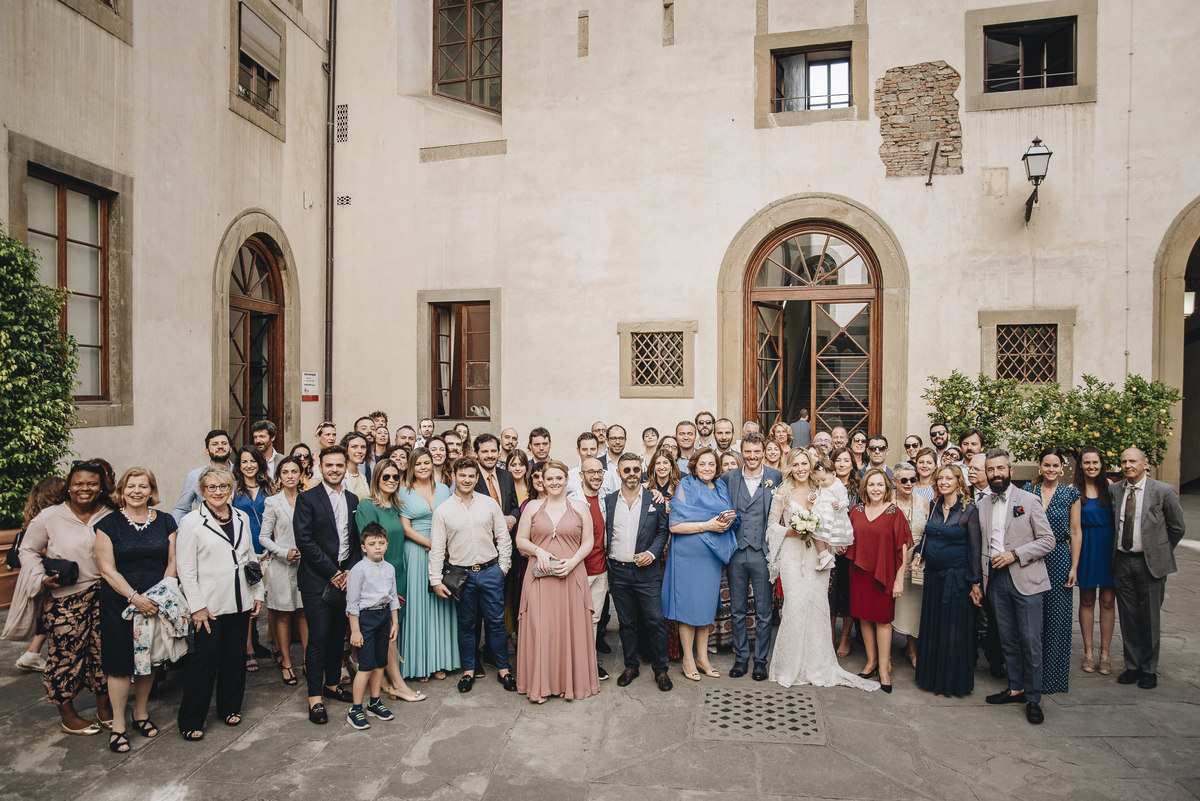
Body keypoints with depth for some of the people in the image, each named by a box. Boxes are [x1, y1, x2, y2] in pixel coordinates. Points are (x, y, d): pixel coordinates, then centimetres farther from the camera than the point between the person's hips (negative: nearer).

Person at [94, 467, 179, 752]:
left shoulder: (165, 522, 4)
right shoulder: (109, 524, -3)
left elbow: (172, 562, 5)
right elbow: (107, 570, -7)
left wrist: (161, 595, -8)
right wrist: (135, 597, -16)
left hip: (157, 604, 2)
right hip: (119, 605, -2)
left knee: (149, 659, 12)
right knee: (120, 662, 1)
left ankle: (141, 713, 30)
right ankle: (118, 725, 15)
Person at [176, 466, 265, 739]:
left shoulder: (242, 518, 9)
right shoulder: (192, 522, -6)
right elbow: (186, 569, -7)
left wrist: (258, 594, 11)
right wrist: (197, 607, -11)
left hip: (240, 603, 5)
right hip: (209, 605, -4)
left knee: (236, 658, 12)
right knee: (204, 660, 0)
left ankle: (230, 707, 30)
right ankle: (191, 721, 16)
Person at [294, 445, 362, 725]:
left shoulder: (353, 500, 10)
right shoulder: (307, 499, -5)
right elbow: (304, 540, -12)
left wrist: (349, 571, -2)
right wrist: (332, 572, -12)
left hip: (345, 578, 5)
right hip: (317, 580, -5)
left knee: (338, 635, 12)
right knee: (319, 637, -4)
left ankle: (332, 684, 28)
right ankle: (315, 699, 6)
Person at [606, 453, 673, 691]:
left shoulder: (655, 499, 0)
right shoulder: (609, 500, 6)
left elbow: (663, 531, 4)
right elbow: (605, 533, 9)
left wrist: (652, 553, -11)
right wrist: (606, 564, 1)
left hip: (647, 571, -2)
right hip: (618, 571, 2)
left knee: (655, 621, 0)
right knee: (626, 622, 12)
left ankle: (660, 669, 15)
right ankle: (631, 666, 27)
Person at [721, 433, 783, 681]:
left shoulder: (776, 476, 0)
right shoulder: (728, 478, 4)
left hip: (762, 552, -2)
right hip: (736, 552, 2)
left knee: (763, 612, 8)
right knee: (738, 610, 12)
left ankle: (760, 660, 22)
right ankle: (741, 658, 25)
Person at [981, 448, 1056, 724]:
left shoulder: (1029, 500, -4)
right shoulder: (983, 504, 10)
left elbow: (1048, 540, -5)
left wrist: (1014, 554, -14)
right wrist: (982, 574, 7)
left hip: (1025, 579, -4)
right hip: (996, 578, 4)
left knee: (1030, 642, 0)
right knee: (1008, 640, 12)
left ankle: (1033, 698, 13)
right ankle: (1016, 689, 25)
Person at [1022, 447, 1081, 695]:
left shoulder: (1071, 493, 0)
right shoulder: (1028, 491, 3)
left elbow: (1075, 532, 1)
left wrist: (1074, 567, -3)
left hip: (1059, 558, -1)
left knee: (1057, 617, 5)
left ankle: (1053, 676, 19)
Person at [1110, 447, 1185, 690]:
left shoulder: (1164, 491, -7)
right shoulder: (1114, 490, 3)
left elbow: (1177, 528, 3)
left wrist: (1160, 552, 7)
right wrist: (1118, 548, 9)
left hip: (1150, 563, -3)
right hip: (1122, 562, 3)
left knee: (1149, 618, 7)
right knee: (1128, 618, 10)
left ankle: (1149, 670, 22)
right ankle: (1132, 666, 23)